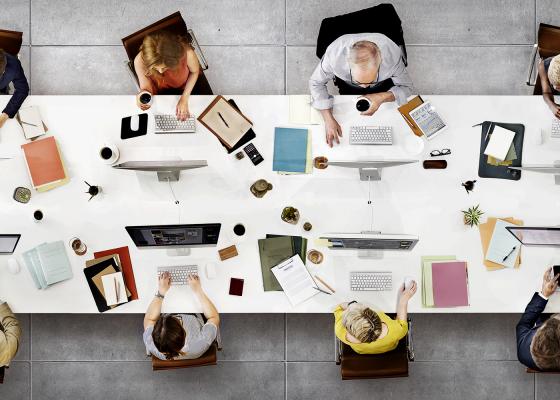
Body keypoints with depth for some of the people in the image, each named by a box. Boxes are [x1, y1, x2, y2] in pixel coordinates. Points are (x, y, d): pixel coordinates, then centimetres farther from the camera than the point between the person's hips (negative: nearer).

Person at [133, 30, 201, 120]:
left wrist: (184, 98, -20)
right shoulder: (140, 61, -38)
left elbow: (195, 72, -16)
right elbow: (146, 87, -24)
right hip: (162, 93, 0)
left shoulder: (186, 53, -40)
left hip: (187, 87, 0)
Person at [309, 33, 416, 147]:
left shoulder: (392, 55, -43)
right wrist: (329, 119, -35)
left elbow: (407, 88, -25)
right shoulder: (334, 54, -45)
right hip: (347, 85, 1)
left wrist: (382, 97, -46)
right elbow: (316, 83, -25)